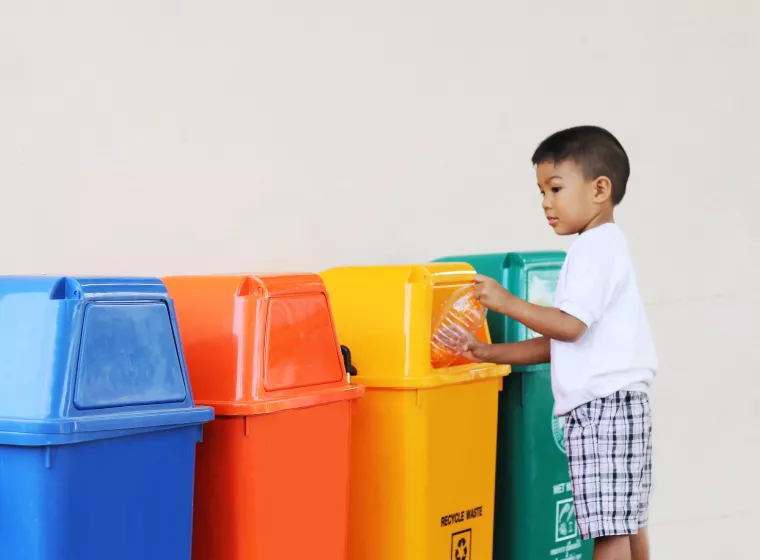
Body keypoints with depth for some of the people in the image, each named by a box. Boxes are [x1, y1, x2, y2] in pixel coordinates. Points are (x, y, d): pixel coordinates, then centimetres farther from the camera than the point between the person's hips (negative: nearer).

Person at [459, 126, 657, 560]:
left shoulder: (596, 248, -11)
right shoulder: (604, 247, 20)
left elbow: (570, 326, -21)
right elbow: (560, 344, 18)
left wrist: (507, 302, -15)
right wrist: (490, 353, 11)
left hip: (603, 405, -11)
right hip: (618, 405, 11)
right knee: (626, 521, 15)